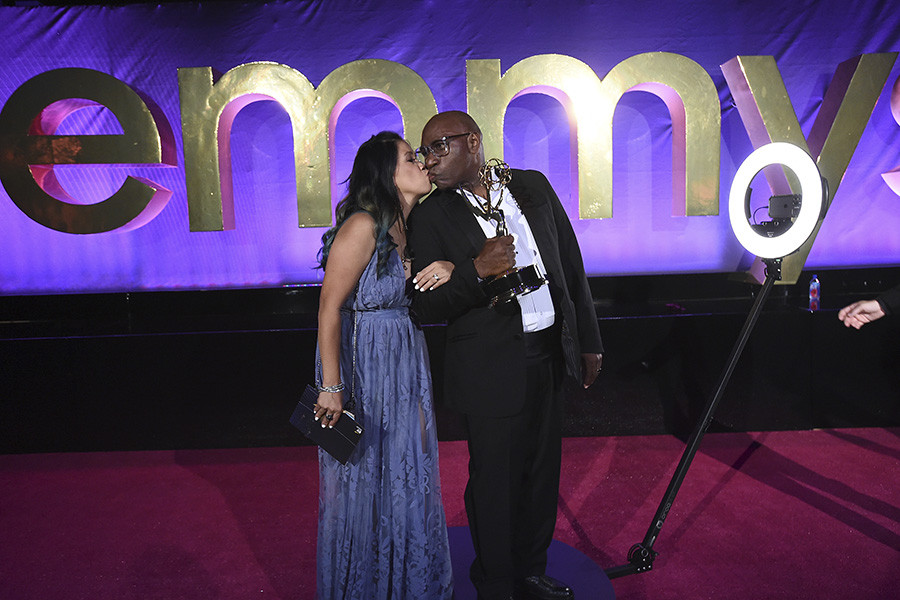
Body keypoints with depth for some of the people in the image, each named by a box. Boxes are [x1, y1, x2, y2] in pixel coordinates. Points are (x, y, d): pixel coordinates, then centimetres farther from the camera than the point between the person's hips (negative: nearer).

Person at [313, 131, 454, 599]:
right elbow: (330, 308, -19)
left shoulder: (411, 226, 5)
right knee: (366, 478, 9)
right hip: (364, 365, -8)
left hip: (404, 365, 8)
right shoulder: (363, 227, -19)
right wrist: (332, 387, -19)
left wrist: (445, 268, -10)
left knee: (407, 472, 19)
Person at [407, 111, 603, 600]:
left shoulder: (533, 186, 4)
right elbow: (426, 306, -9)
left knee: (542, 472, 17)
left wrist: (589, 340, 9)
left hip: (550, 355, 4)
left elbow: (571, 264, 9)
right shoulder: (432, 216, -6)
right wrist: (477, 272, -26)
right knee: (494, 481, 7)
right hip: (491, 368, -4)